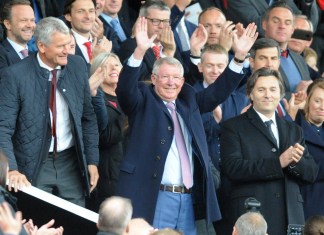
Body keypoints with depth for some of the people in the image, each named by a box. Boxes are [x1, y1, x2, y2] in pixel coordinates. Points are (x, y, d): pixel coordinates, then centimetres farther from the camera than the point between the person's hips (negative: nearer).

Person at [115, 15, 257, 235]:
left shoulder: (188, 100, 17)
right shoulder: (143, 100, 3)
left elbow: (219, 91, 16)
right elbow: (125, 88, -14)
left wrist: (239, 56, 4)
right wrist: (140, 51, -29)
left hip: (188, 199, 5)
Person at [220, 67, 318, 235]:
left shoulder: (294, 130, 20)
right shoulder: (233, 127, 4)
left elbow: (312, 173, 13)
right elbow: (233, 168, -11)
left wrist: (295, 162, -11)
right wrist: (278, 162, -17)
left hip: (290, 216, 4)